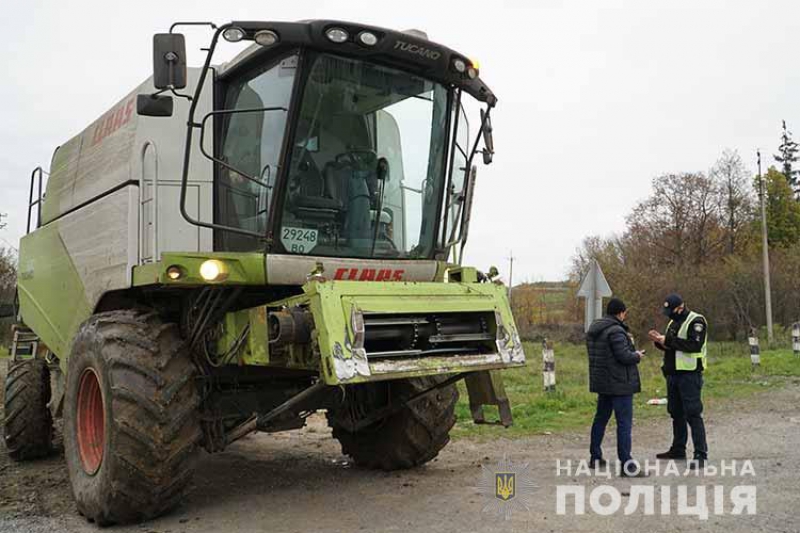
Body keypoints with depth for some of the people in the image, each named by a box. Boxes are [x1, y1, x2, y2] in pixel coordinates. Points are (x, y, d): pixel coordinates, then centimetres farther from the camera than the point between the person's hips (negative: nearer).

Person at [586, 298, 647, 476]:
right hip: (619, 383, -9)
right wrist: (637, 356, -3)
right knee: (624, 423, -5)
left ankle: (595, 457, 27)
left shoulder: (594, 330, 10)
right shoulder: (616, 331, -19)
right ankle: (626, 464, -5)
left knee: (601, 418, 18)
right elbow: (624, 356, -23)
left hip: (601, 382, 9)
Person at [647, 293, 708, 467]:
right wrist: (659, 340, 1)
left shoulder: (696, 321, -10)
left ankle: (701, 454, -5)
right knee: (676, 413, 15)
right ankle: (678, 449, 26)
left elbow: (694, 345, -23)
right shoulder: (673, 322, 16)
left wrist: (668, 340, -21)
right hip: (673, 373, 9)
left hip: (689, 374, -9)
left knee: (693, 414, -9)